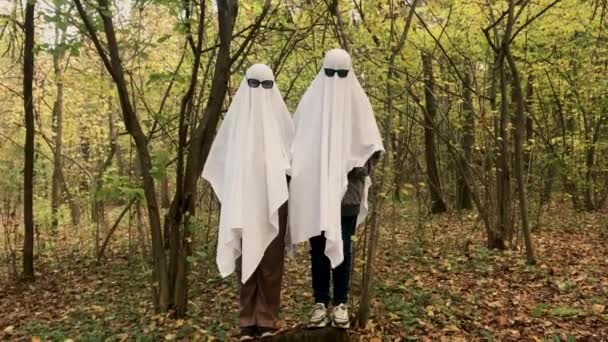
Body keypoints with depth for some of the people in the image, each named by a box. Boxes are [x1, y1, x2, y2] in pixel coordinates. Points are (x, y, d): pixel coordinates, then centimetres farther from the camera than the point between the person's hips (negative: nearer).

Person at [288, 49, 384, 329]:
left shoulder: (357, 102, 4)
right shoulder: (311, 100, 6)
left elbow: (369, 144, 5)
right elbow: (296, 141, 10)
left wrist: (360, 171, -8)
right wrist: (303, 171, -2)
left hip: (346, 189, -1)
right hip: (314, 188, 1)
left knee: (342, 246, 3)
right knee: (318, 246, 4)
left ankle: (341, 304, 11)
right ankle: (320, 303, 12)